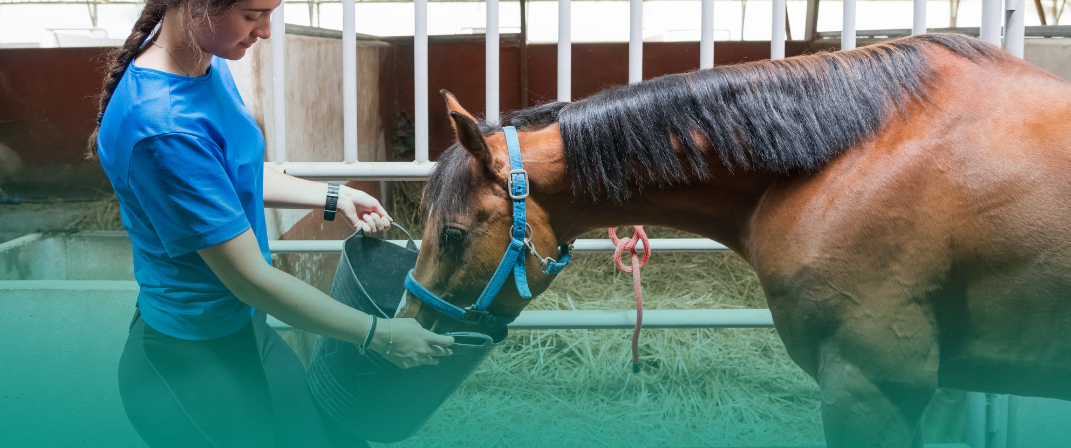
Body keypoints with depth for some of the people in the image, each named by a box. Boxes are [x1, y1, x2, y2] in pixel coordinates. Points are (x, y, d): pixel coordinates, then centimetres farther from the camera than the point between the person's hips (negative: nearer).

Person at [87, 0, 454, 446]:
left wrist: (333, 196, 8)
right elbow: (251, 279, -26)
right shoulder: (162, 129, -30)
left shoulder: (211, 66, -2)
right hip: (190, 364, -9)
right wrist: (379, 335, -19)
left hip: (245, 327, 9)